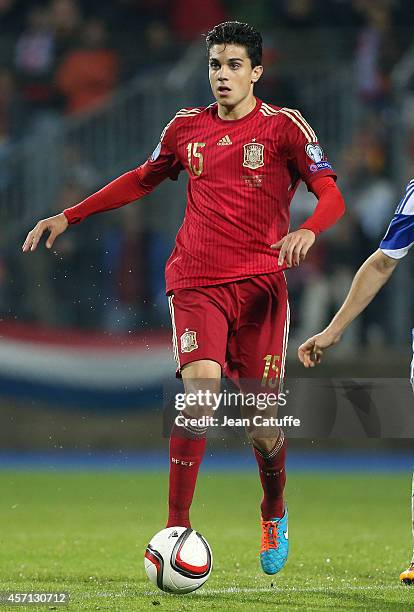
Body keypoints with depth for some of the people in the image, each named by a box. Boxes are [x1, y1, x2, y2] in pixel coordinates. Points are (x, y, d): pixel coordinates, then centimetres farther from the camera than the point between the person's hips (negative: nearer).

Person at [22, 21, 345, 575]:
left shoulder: (283, 126, 1)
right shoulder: (187, 127, 11)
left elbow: (332, 195, -6)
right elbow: (140, 180, 26)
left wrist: (309, 229, -28)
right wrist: (69, 216, 22)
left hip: (260, 283, -1)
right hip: (196, 284, 1)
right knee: (200, 385, -23)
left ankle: (274, 513, 31)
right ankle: (177, 524, -20)